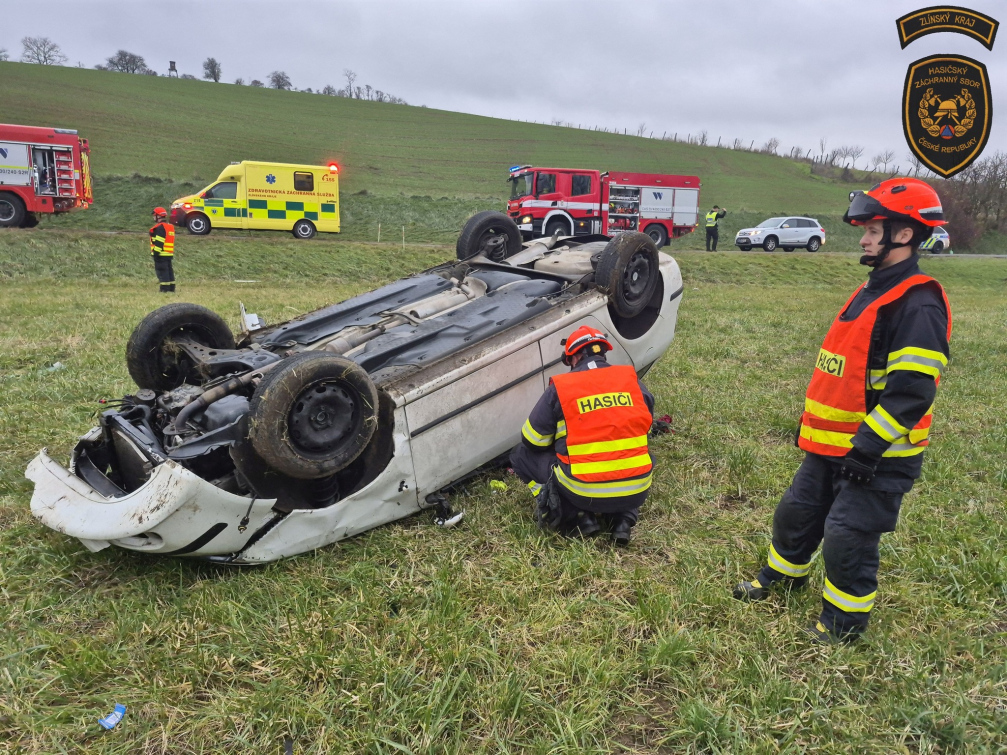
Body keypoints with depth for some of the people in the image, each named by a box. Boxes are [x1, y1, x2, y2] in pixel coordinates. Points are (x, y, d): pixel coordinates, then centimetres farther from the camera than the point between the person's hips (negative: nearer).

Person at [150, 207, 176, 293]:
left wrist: (156, 253, -19)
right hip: (169, 254, 9)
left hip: (162, 254, -9)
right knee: (169, 271, 12)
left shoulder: (160, 227, -13)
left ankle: (165, 290, -9)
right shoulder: (170, 226, 18)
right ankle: (171, 289, 15)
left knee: (162, 272, -7)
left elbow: (159, 242, -20)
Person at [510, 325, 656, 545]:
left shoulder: (560, 388, -4)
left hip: (583, 492, -3)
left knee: (522, 455, 17)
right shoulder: (632, 380, 4)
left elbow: (533, 441, 4)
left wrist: (561, 447, 25)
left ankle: (578, 517, 4)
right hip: (636, 492, 3)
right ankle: (623, 517, 13)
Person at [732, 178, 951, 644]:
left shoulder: (918, 305, -20)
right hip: (833, 444, 10)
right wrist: (812, 426, 21)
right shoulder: (872, 291, 12)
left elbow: (911, 392, -26)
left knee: (848, 536, 0)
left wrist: (867, 447, -26)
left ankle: (845, 621, 22)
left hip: (879, 455, -9)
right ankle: (780, 577, 43)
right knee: (796, 513, 20)